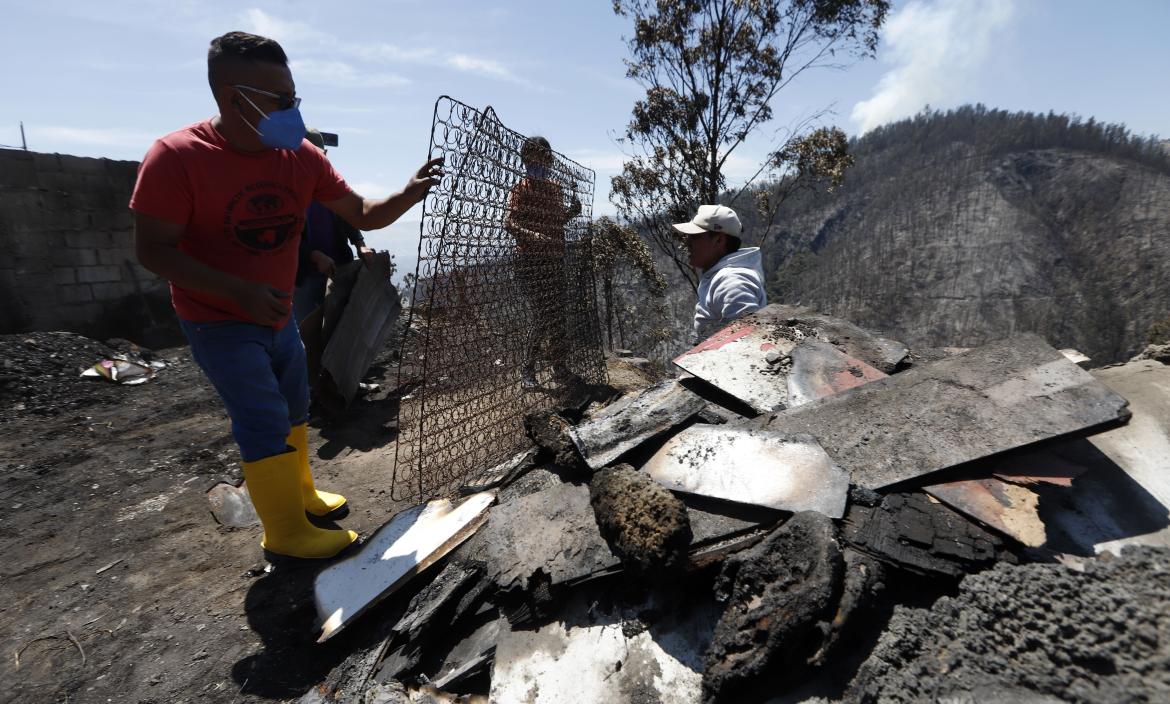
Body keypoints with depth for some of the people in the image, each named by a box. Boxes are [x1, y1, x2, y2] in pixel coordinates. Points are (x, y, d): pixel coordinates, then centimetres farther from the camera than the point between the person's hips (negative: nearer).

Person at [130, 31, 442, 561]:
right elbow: (152, 249, -20)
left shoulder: (302, 157, -8)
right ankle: (288, 533, 9)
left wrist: (409, 194, -24)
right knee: (265, 422, -8)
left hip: (277, 317, 7)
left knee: (294, 408, 18)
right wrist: (240, 292, -32)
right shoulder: (176, 158, -22)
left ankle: (299, 493, 39)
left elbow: (361, 214, -5)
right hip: (218, 322, -6)